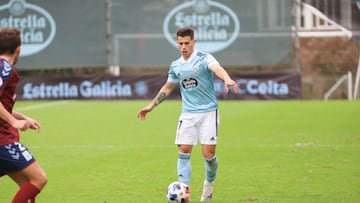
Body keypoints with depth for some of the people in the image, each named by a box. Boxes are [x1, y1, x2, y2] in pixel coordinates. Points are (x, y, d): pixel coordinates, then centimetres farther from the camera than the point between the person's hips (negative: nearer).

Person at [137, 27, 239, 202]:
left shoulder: (204, 59, -9)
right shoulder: (175, 66, 8)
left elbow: (218, 69, -32)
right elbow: (167, 88, 25)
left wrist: (227, 80, -53)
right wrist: (151, 105, 24)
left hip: (208, 111, -4)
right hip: (188, 114, 4)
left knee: (208, 153, -6)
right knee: (184, 151, -6)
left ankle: (209, 184, 23)